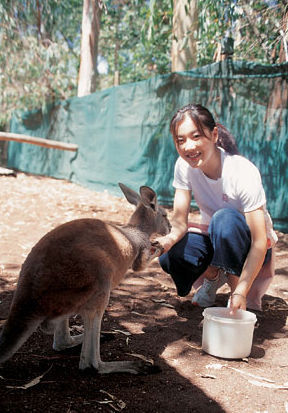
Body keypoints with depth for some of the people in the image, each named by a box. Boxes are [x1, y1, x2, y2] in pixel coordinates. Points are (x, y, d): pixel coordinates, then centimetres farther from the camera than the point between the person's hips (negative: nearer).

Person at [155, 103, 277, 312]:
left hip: (246, 245, -4)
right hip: (213, 238, 4)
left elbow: (260, 242, -30)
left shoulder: (243, 173, -30)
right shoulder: (184, 166, -15)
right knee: (168, 255, -26)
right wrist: (168, 240, -39)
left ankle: (236, 285, -14)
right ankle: (213, 275, 7)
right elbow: (180, 222, -15)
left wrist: (241, 292, -39)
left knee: (225, 218, -37)